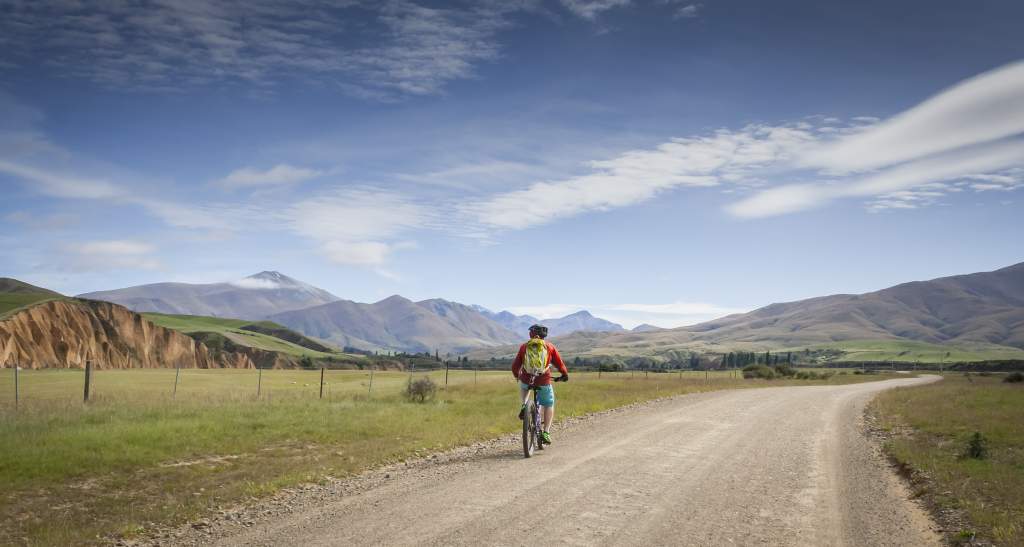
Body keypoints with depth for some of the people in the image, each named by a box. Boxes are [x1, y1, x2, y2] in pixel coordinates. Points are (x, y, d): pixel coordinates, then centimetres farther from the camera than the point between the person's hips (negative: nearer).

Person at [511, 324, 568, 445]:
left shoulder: (524, 347, 6)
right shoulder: (549, 346, 4)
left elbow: (515, 365, 9)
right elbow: (559, 363, 7)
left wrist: (517, 375, 29)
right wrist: (564, 375, 25)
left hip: (526, 380, 1)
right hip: (544, 382, -1)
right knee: (548, 405, 18)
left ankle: (524, 405, 17)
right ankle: (546, 432, 11)